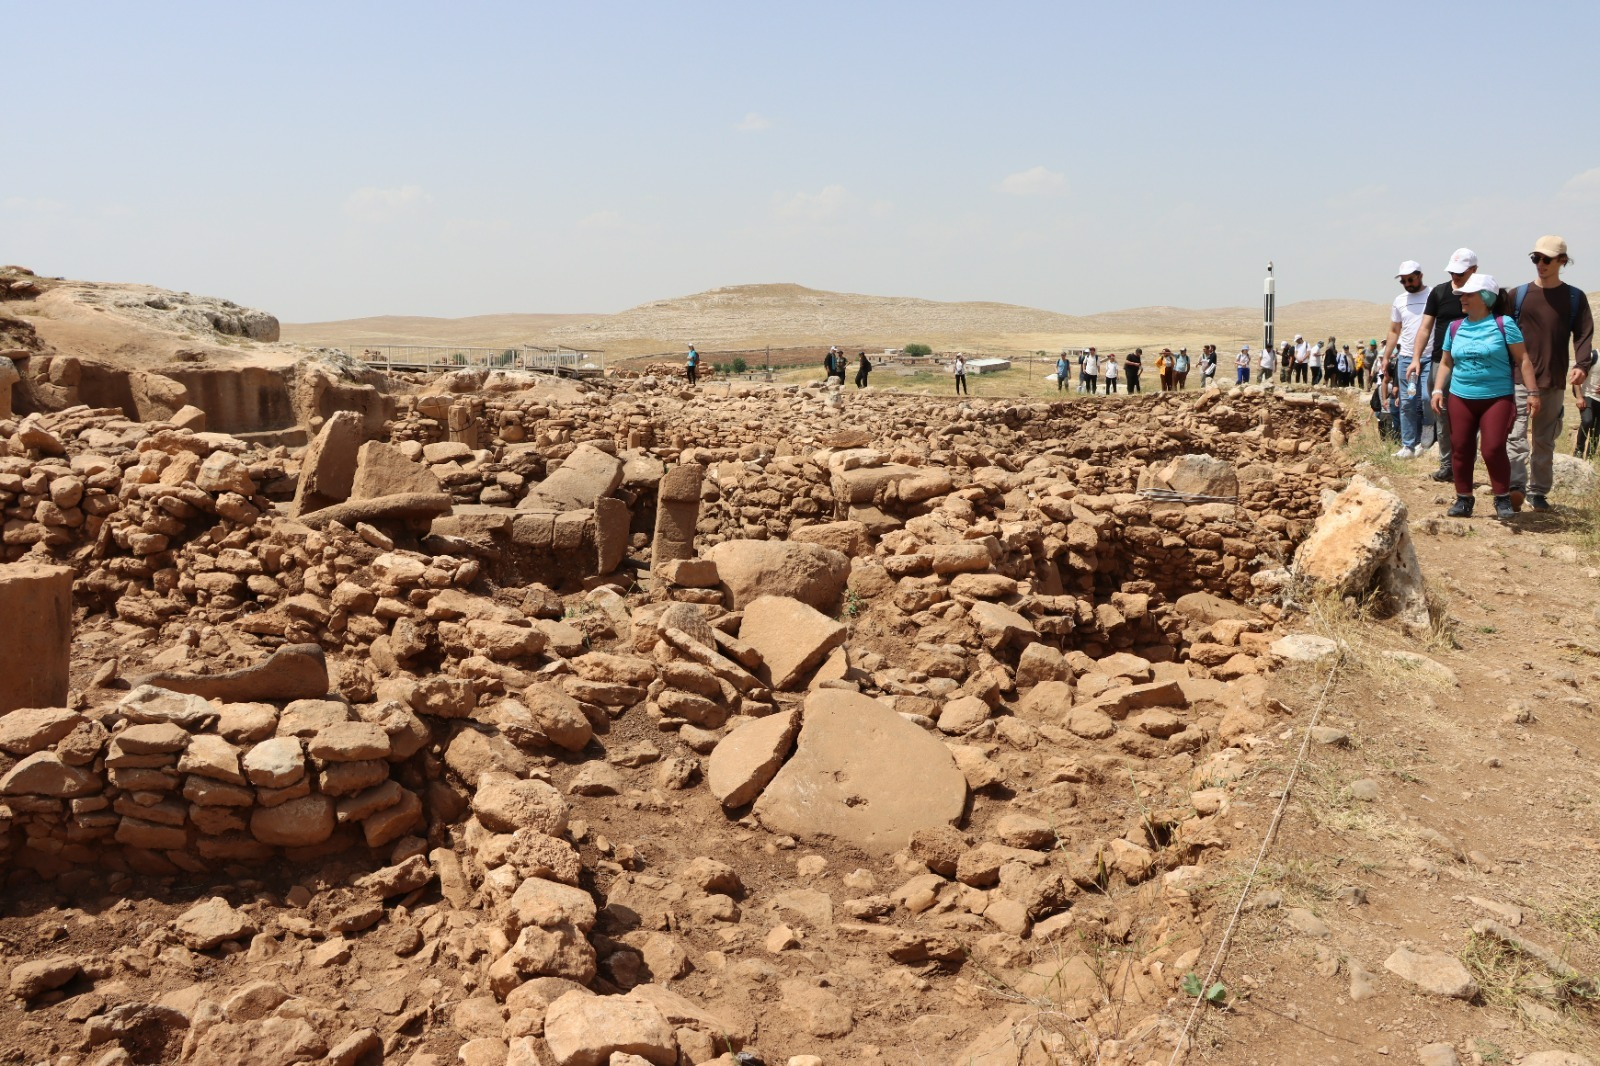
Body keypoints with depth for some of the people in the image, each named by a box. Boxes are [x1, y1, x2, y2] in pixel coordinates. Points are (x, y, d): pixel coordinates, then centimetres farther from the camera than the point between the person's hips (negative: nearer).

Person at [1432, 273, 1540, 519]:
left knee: (1493, 449, -11)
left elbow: (1522, 360, -3)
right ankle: (1463, 499, 16)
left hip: (1497, 398, -4)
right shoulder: (1455, 328, 9)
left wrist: (1533, 392, -7)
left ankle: (1502, 499, 7)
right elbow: (1445, 363, 17)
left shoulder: (1503, 324, -3)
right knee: (1461, 450, 4)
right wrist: (1438, 390, 5)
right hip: (1461, 398, 4)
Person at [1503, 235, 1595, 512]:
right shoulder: (1517, 295, 7)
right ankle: (1516, 487, -21)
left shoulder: (1575, 298, 7)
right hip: (1519, 379, -1)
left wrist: (1581, 364, -17)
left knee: (1545, 440, 8)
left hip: (1554, 382, 1)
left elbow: (1583, 334, 0)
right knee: (1517, 434, -14)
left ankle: (1538, 492, 15)